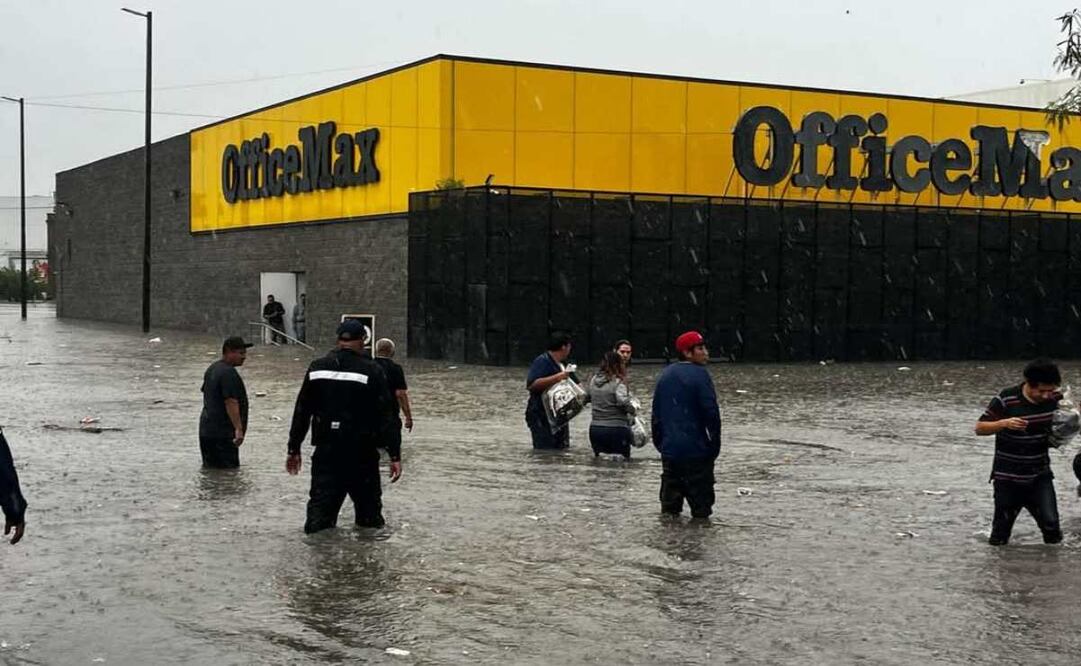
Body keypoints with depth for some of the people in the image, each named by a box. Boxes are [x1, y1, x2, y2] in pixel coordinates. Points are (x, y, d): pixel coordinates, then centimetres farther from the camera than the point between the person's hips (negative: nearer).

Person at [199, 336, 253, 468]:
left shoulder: (212, 368, 15)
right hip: (223, 433, -10)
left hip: (206, 430, 10)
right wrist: (238, 428, -27)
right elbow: (231, 402, -24)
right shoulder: (229, 373, -17)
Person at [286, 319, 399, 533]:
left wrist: (294, 449, 15)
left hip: (325, 450, 3)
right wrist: (395, 455, -6)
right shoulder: (371, 371, -7)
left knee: (320, 506, 7)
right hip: (361, 452, -3)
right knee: (368, 506, 11)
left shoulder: (317, 368, 5)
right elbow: (385, 417, -8)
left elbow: (301, 413, 8)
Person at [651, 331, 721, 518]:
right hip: (695, 450, -6)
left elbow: (656, 413, 14)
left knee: (669, 503, 13)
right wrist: (715, 445, -5)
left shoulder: (665, 375, 10)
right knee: (701, 505, 1)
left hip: (669, 449, 6)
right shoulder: (699, 374, -11)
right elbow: (711, 413, -14)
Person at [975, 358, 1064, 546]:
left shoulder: (1054, 398, -5)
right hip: (1008, 479, -2)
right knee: (1001, 531, 7)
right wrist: (1004, 423, -31)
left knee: (1051, 524, -10)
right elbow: (979, 428, -12)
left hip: (1040, 476, 2)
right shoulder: (1005, 399, -16)